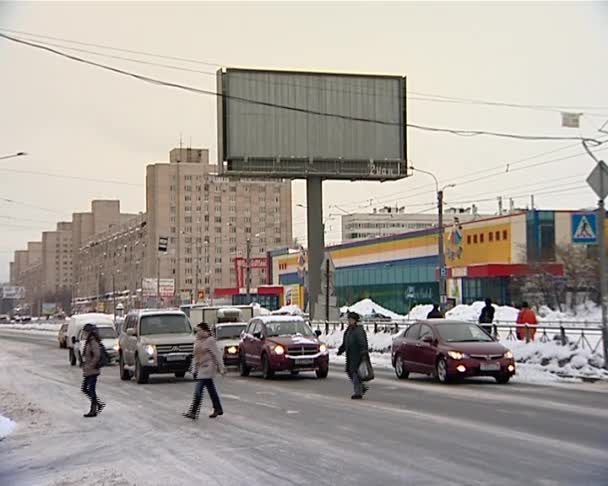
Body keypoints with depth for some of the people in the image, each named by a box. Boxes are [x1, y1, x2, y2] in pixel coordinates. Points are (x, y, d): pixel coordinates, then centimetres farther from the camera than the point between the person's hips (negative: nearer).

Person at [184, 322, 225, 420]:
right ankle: (218, 409, 25)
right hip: (201, 368, 8)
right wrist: (194, 369, 15)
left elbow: (217, 355, -11)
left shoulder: (210, 341, -10)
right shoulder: (197, 342, 13)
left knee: (198, 391, -13)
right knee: (211, 390, 15)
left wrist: (221, 368, -13)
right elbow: (195, 357, 18)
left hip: (207, 368, -8)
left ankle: (193, 413, -15)